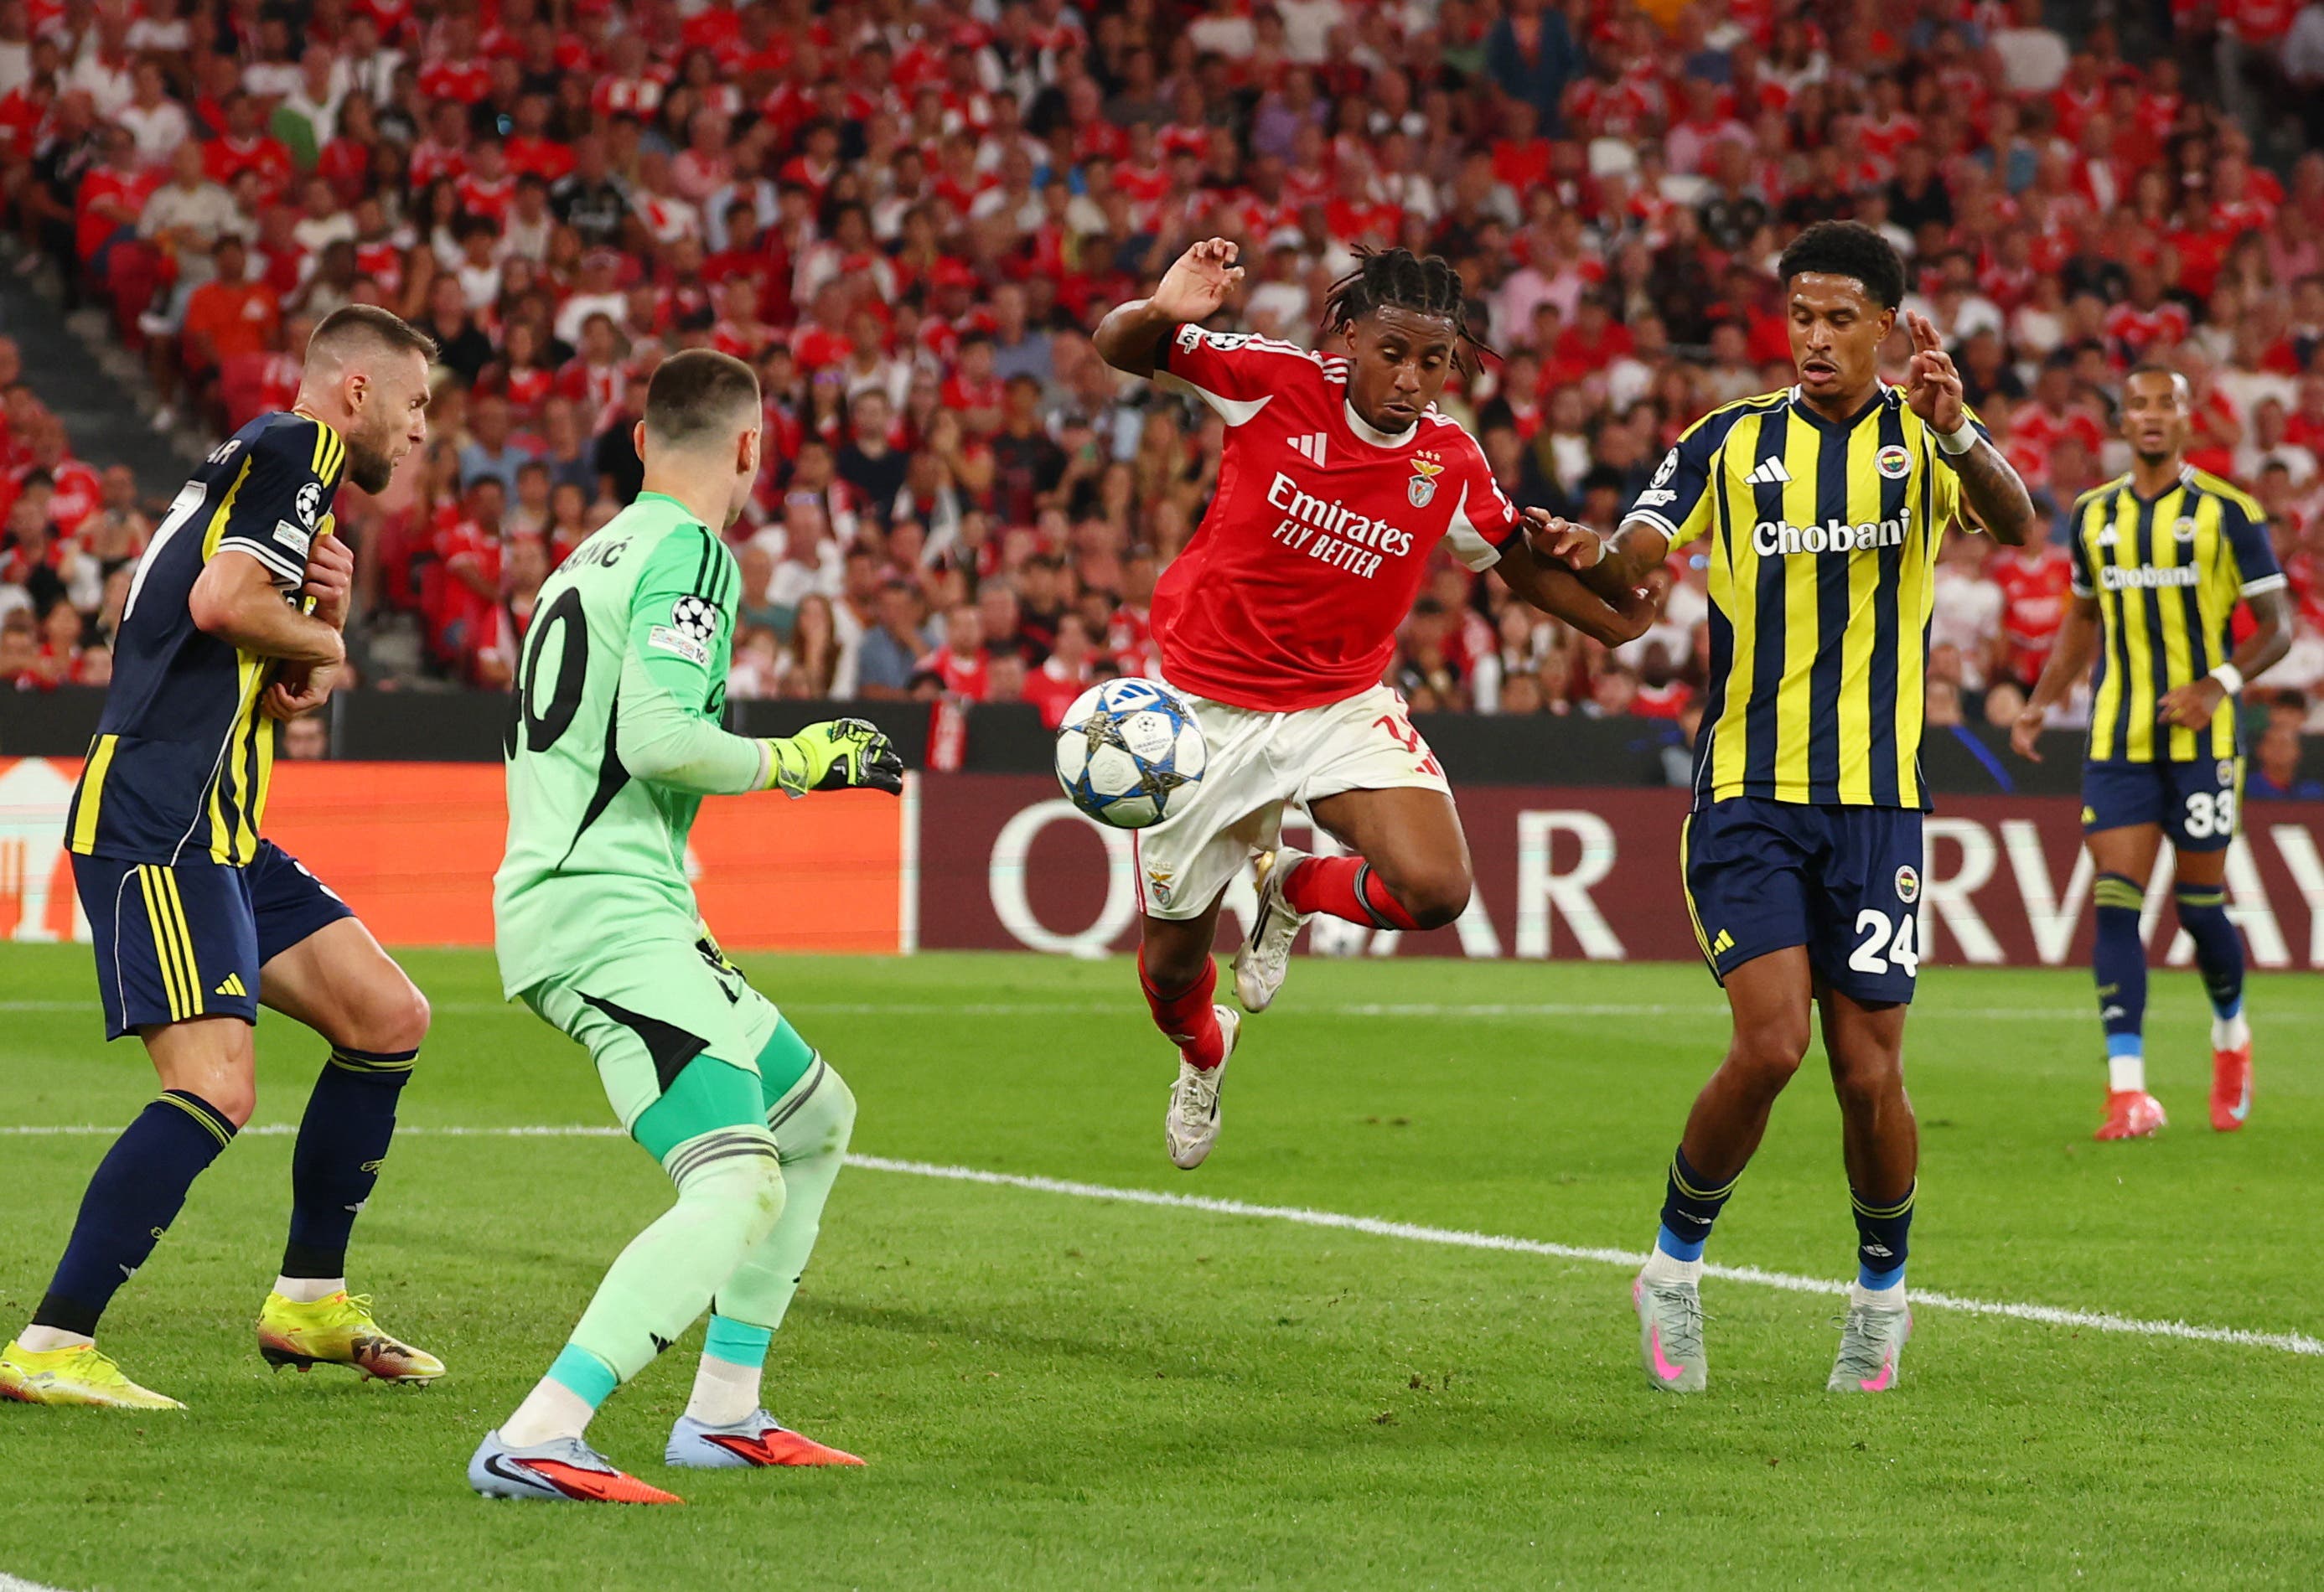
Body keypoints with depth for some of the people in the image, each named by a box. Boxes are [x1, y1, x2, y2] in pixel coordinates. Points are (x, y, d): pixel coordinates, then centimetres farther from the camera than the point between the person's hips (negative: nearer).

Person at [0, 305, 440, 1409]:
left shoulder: (260, 468, 24)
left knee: (387, 1020, 11)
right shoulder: (297, 446, -6)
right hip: (154, 826, -11)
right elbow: (221, 601, -22)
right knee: (216, 1089, -19)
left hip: (215, 831, 11)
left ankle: (308, 1302, 20)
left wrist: (320, 614, 8)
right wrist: (325, 642, -4)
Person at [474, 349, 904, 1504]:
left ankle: (724, 1412, 22)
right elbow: (657, 737, -20)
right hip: (606, 916, -10)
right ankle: (534, 1442, -30)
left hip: (558, 898, 10)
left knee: (817, 1116, 21)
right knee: (740, 1186, -21)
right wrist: (791, 761, -6)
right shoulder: (689, 552, -8)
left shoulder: (596, 554, 21)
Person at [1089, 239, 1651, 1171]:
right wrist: (1161, 313, -37)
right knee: (1169, 967, 9)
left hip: (1342, 705, 1)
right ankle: (1203, 1053, 49)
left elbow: (1516, 560, 11)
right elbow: (1120, 349, -13)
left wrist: (1613, 616, -6)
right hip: (1207, 706, -1)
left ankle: (1294, 888, 10)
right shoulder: (1277, 383, -16)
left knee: (1434, 890, -25)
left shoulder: (1451, 462, -7)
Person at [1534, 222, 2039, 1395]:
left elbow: (2018, 527, -17)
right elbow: (1630, 571, -4)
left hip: (1876, 800, 0)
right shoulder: (1730, 442, 5)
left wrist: (1956, 429, -36)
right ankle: (1676, 1265, 7)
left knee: (1868, 1071, 0)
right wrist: (1591, 557, -28)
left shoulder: (1922, 437, 2)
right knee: (1771, 1044, -16)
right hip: (1747, 795, 0)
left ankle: (1883, 1289, 25)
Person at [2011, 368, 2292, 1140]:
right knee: (2115, 903, -9)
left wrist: (2220, 684, -21)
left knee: (2199, 906, 2)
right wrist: (2039, 704, 12)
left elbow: (2278, 625, -4)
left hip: (2203, 740, -3)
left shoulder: (2228, 513, -4)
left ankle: (2231, 1033, 32)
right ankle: (2128, 1090, -13)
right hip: (2117, 743, 3)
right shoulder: (2093, 515, 8)